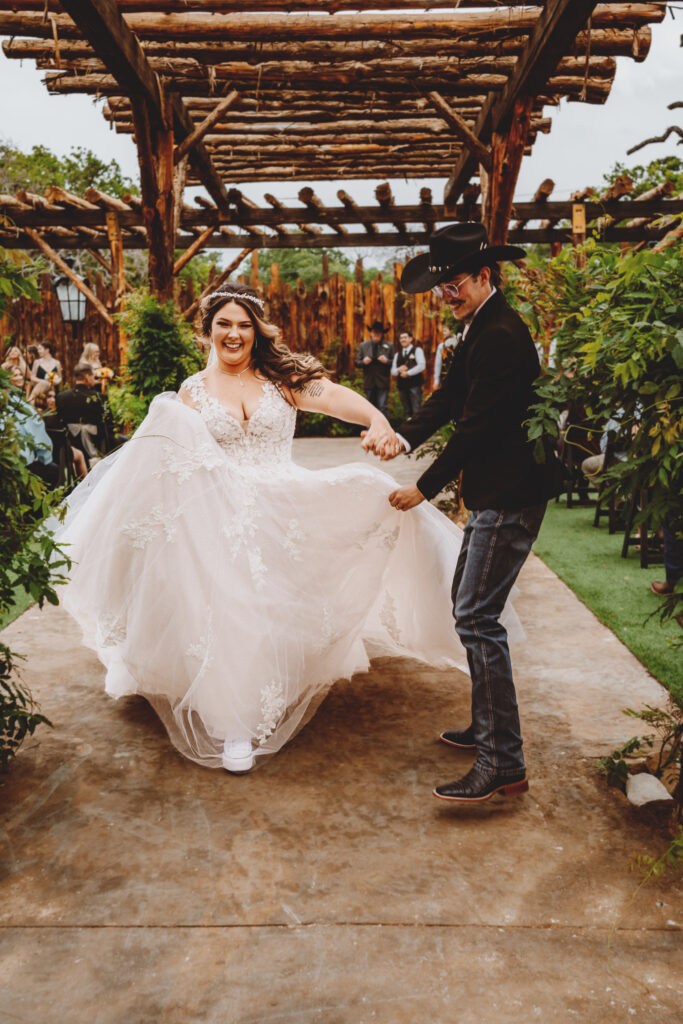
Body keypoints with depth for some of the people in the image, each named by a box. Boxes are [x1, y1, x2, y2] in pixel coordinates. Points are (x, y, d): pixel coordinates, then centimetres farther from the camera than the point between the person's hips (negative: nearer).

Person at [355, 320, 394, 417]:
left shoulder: (389, 346, 3)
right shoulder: (363, 346, 7)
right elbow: (357, 362, 8)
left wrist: (387, 361, -17)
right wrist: (363, 362, -13)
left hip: (383, 383, -2)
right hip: (369, 382, 2)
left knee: (383, 407, -9)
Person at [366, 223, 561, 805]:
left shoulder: (501, 336, -19)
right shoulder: (481, 328, 15)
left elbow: (478, 427, -20)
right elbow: (450, 396, 15)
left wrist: (425, 489, -12)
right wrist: (405, 437, -2)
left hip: (510, 497, -11)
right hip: (494, 494, 11)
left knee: (477, 617, -11)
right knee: (469, 604, 18)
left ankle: (504, 763, -4)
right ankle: (487, 727, 32)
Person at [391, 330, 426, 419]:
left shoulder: (417, 350, 3)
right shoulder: (397, 354, 20)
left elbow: (422, 366, -10)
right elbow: (393, 371, 15)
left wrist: (408, 373, -11)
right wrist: (399, 370, -7)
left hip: (414, 385, -5)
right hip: (402, 385, 5)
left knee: (416, 410, -10)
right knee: (407, 411, 6)